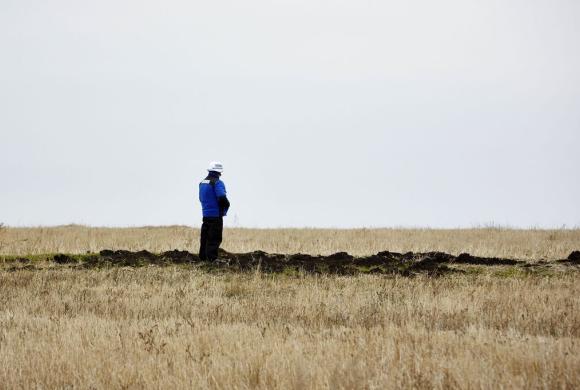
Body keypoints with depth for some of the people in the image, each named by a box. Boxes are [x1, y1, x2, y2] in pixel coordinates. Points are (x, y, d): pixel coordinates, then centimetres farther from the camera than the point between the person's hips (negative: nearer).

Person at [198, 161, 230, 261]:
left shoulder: (202, 183, 14)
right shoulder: (217, 183, -14)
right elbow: (222, 198, -25)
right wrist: (226, 206, -5)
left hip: (205, 214, 8)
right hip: (216, 215, -8)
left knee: (205, 238, 13)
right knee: (214, 239, -5)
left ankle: (203, 257, 16)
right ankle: (212, 259, -7)